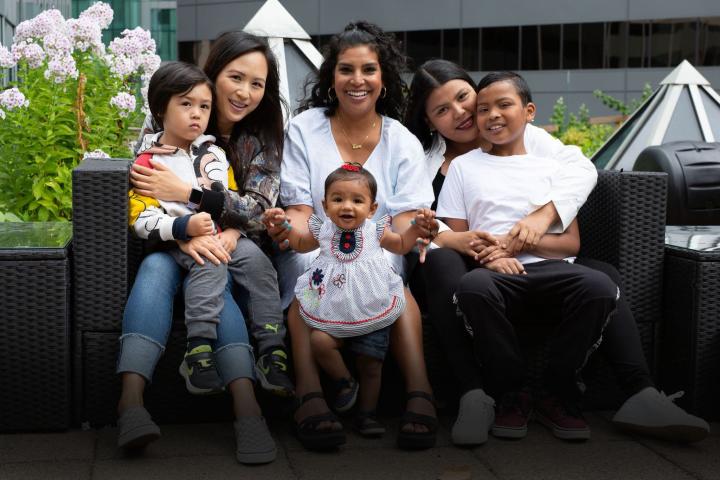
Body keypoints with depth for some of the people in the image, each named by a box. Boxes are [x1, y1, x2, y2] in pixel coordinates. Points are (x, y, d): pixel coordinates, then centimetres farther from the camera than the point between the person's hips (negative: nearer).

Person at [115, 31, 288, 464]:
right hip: (169, 246, 0)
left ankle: (246, 405, -48)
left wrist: (186, 193, -21)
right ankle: (132, 399, -49)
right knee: (156, 267, -34)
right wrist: (185, 234, -29)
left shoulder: (263, 139, 2)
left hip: (227, 251, 0)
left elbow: (259, 210, -10)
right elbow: (141, 202, -9)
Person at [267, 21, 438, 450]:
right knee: (309, 267, -36)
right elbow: (300, 213, -3)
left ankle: (420, 393, -44)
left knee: (388, 269, -35)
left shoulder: (402, 141, 6)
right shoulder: (304, 129, 4)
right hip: (314, 252, -1)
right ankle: (310, 396, -46)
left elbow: (404, 222, -3)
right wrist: (288, 229, -28)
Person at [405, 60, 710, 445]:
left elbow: (581, 168, -3)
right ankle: (473, 396, -39)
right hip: (471, 271, -2)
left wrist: (544, 214, -22)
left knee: (604, 277, -19)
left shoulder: (523, 136, 11)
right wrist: (454, 240, -27)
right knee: (440, 264, -36)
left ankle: (640, 396, -24)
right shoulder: (423, 161, 9)